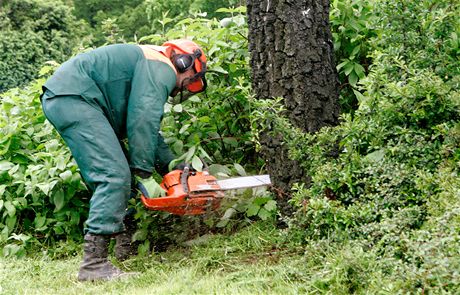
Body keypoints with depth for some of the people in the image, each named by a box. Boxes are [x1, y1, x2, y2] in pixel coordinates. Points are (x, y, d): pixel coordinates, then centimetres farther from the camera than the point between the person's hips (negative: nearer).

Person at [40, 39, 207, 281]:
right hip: (73, 98, -11)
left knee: (115, 174, 15)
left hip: (58, 98, 11)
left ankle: (126, 244, 20)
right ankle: (93, 264, -20)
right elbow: (143, 123, -16)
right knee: (115, 176, -16)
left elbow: (150, 131, 25)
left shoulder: (148, 67, 27)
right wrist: (144, 175, -13)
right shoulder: (162, 68, -4)